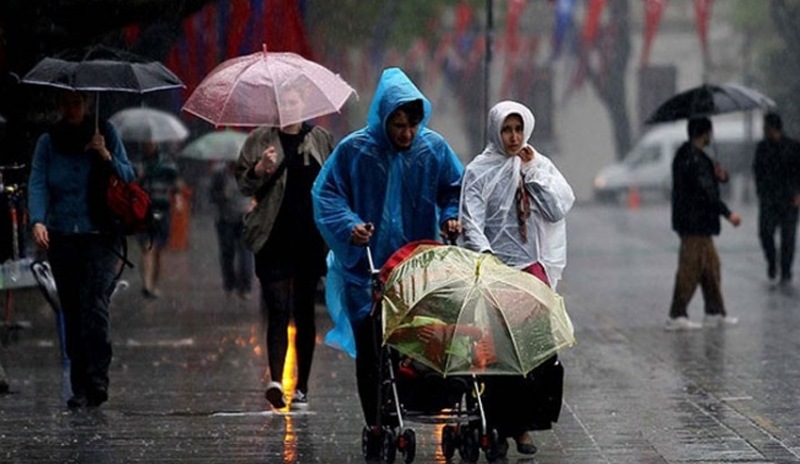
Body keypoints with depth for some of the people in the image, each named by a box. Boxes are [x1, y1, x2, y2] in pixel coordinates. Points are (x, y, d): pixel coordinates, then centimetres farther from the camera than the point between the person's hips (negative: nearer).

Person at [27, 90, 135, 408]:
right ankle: (80, 388, 6)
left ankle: (97, 380, -19)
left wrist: (107, 157, -12)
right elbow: (37, 183, -2)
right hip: (62, 238, 2)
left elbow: (129, 179, 6)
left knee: (94, 304, -18)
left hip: (100, 237, -2)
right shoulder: (48, 142, 9)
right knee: (72, 313, 2)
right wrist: (38, 221, -18)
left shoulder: (106, 134, 6)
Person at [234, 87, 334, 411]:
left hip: (310, 239, 2)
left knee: (305, 313, 5)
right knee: (278, 311, -12)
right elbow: (243, 184, 6)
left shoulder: (321, 139, 12)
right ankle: (275, 380, -21)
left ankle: (301, 388, 10)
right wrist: (261, 168, -14)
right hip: (274, 241, -2)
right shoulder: (259, 141, 8)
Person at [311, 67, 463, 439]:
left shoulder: (434, 149, 1)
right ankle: (377, 427, 8)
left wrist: (452, 217, -6)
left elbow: (455, 189, 13)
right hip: (367, 269, -2)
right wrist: (348, 226, -18)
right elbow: (326, 194, -2)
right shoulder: (354, 150, -7)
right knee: (371, 352, 0)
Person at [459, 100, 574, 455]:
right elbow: (471, 221, -5)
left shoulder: (541, 166, 14)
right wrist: (484, 252, -22)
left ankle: (522, 424, 0)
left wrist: (532, 170, -1)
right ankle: (499, 425, -4)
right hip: (493, 266, -2)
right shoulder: (479, 171, 4)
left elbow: (558, 209, 1)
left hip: (532, 265, 2)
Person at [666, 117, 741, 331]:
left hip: (700, 224, 11)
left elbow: (707, 183, 23)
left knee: (711, 266, 15)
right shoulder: (692, 159, -18)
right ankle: (676, 316, -5)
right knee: (690, 269, -7)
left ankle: (715, 313, 21)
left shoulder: (696, 156, 15)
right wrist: (728, 214, -19)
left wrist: (721, 175, 0)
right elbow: (705, 192, -22)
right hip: (694, 224, -11)